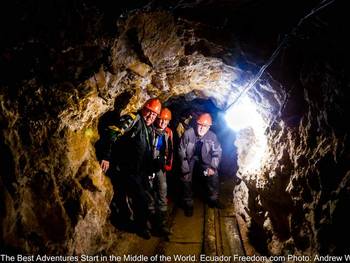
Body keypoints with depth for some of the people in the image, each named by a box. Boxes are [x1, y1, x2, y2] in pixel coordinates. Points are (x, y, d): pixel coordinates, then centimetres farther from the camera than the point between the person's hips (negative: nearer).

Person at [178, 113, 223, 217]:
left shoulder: (212, 136, -16)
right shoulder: (188, 134, -22)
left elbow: (217, 152, -5)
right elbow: (182, 152, -13)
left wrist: (213, 167, -13)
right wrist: (186, 168, -12)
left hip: (204, 160, 2)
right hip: (189, 160, -2)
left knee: (214, 175, -10)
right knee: (186, 179, -13)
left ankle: (213, 200, 13)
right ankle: (188, 204, 9)